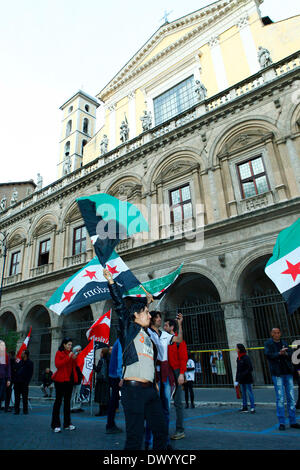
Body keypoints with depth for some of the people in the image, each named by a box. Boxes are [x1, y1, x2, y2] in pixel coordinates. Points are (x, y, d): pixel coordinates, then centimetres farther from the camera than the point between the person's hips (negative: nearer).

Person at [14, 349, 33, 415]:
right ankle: (16, 410, 17)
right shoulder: (20, 362, 14)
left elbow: (30, 373, -6)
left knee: (25, 397, 1)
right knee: (17, 397, 8)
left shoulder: (30, 363, -3)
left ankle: (25, 410, 11)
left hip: (24, 383, -5)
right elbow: (16, 371, 16)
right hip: (17, 382, 5)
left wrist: (27, 381, -14)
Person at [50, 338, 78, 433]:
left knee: (67, 401, 10)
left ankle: (67, 423, 18)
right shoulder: (59, 353, -4)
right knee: (58, 401, -2)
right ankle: (55, 425, 6)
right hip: (60, 379, -6)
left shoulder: (71, 353, 13)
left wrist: (74, 359, -5)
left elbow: (74, 366, 15)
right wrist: (68, 357, -20)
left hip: (69, 379, 6)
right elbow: (58, 364, -16)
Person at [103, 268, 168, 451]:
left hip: (150, 389, 7)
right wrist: (111, 281, -7)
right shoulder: (129, 328, 0)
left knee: (161, 431, 13)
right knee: (135, 437, -2)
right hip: (133, 389, -7)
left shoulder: (148, 336, 21)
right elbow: (119, 304, -5)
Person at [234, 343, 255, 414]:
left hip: (247, 378, -8)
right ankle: (245, 407, 20)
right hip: (241, 379, 8)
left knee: (249, 392, -2)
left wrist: (243, 374, -21)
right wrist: (236, 380, 12)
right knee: (243, 393, 12)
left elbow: (250, 368, -17)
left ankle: (252, 408, 5)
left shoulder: (246, 357, -15)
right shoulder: (238, 358, 9)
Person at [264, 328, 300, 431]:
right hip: (277, 374, -4)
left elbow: (291, 354, 2)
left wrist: (285, 353, -19)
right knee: (280, 399, -2)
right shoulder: (268, 343, 1)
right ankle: (281, 423, 6)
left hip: (288, 373, 4)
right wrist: (279, 353, -25)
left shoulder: (284, 343, 13)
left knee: (291, 398, 8)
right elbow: (268, 354, -12)